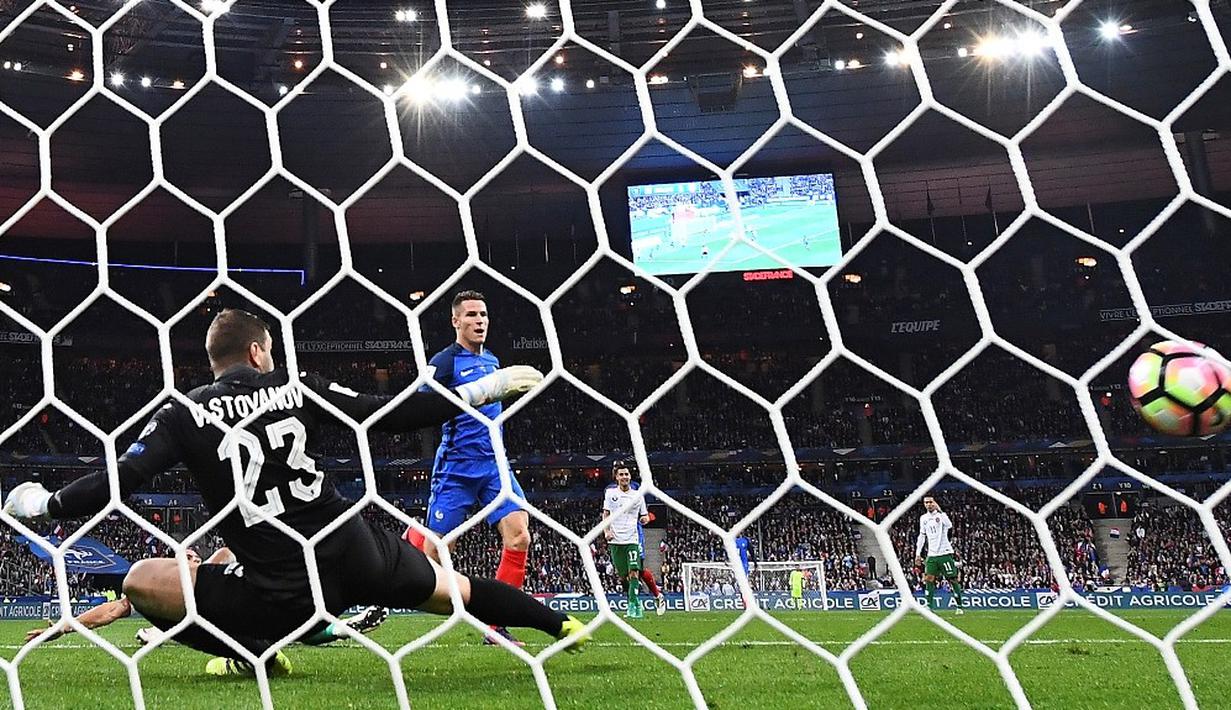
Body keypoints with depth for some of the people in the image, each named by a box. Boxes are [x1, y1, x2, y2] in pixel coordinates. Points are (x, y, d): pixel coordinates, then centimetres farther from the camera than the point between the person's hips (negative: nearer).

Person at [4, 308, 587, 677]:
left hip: (279, 594, -3)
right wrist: (483, 389, 12)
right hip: (355, 558, 3)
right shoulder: (298, 388, 3)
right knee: (453, 589, 26)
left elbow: (115, 483, -5)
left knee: (140, 582, 8)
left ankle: (250, 654, 7)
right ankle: (563, 627, 32)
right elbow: (397, 415, 2)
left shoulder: (185, 413, -1)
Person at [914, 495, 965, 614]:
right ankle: (929, 606, -1)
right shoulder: (923, 518, 12)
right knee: (929, 579, -4)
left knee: (953, 579, -1)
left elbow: (949, 526, -27)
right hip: (931, 555, 5)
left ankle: (959, 606, 5)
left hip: (945, 553, -5)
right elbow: (922, 536, 19)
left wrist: (939, 510, -28)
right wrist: (918, 553, 14)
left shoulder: (941, 515, -6)